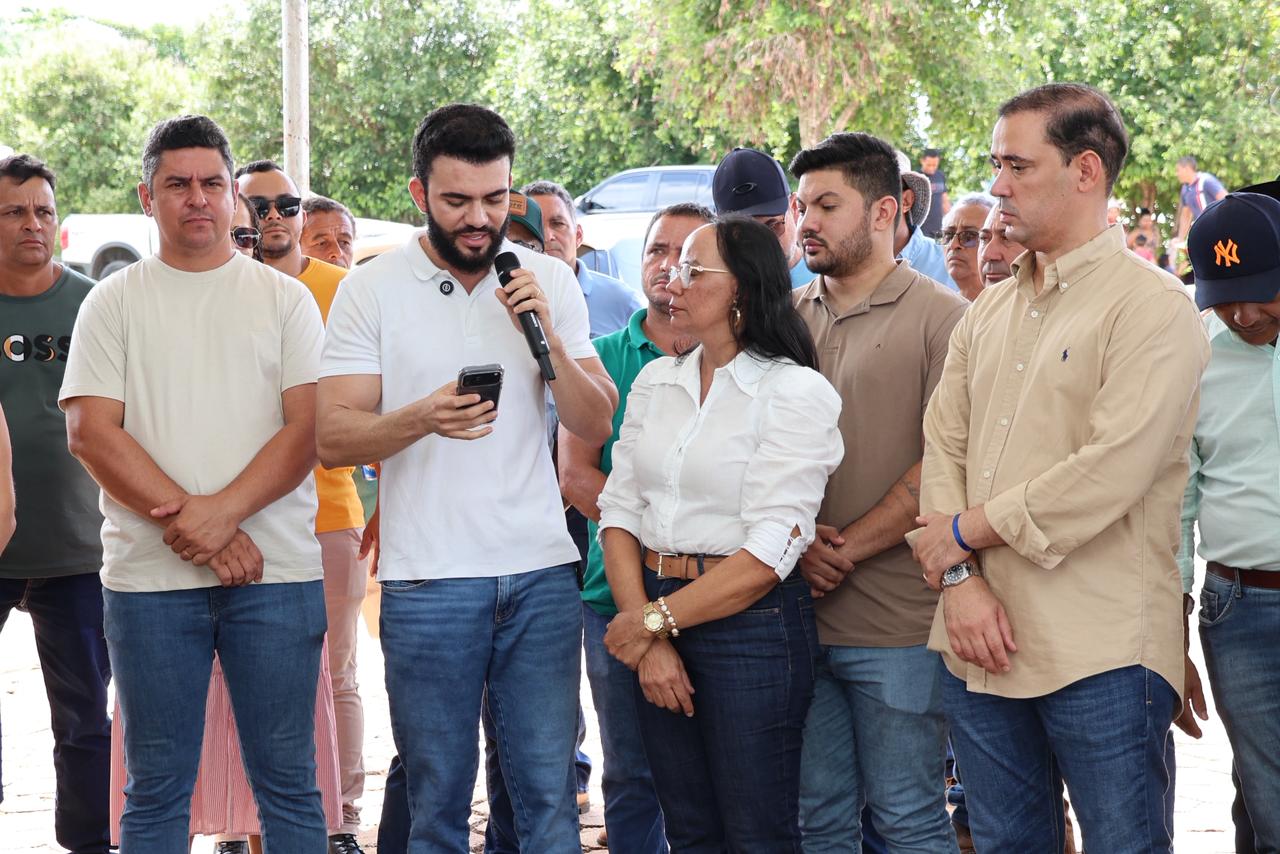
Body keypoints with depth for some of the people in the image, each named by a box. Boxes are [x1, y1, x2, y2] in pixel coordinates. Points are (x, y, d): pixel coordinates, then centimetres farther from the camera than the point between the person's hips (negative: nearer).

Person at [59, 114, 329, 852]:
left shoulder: (286, 299, 8)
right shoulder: (115, 303, 8)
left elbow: (309, 427, -1)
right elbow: (91, 431, -2)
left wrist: (222, 511, -15)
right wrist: (192, 524, -12)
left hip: (276, 570, 0)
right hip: (149, 573, 0)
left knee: (287, 781, 3)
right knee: (157, 788, 5)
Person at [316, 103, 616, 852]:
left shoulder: (549, 281, 7)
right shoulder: (372, 290, -1)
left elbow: (596, 425, 3)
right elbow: (333, 438, -6)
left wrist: (546, 336, -12)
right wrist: (424, 417, -24)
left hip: (541, 573, 2)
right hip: (428, 582, -2)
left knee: (548, 790, 3)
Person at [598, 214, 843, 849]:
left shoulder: (796, 392, -9)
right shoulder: (655, 381, 11)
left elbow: (769, 553, -15)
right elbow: (618, 511, 5)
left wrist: (657, 621, -11)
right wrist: (648, 639, -8)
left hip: (751, 626, -5)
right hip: (657, 622, 6)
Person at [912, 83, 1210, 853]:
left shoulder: (1151, 306, -7)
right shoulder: (987, 315, 16)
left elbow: (1111, 474, -18)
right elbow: (943, 450, 9)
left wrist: (967, 531, -9)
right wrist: (960, 581, -8)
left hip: (1101, 653, -7)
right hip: (981, 644, 7)